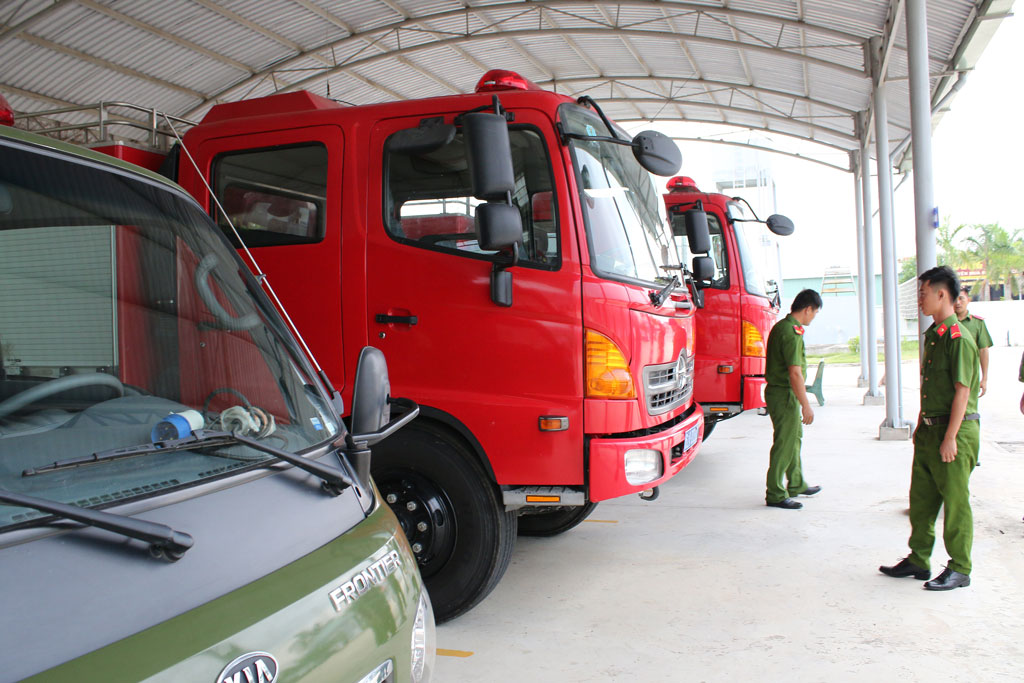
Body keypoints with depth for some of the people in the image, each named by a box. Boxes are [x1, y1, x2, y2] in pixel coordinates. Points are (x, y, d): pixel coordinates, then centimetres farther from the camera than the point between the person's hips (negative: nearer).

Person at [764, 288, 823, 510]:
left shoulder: (781, 326, 12)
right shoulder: (792, 333, -21)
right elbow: (795, 373, -24)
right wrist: (806, 405, -21)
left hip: (776, 390, 11)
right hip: (785, 394, -11)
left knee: (794, 437, 21)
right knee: (784, 444, -4)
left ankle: (796, 484, 35)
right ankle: (775, 494, 2)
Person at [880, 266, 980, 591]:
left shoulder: (959, 338, -16)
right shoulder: (932, 335, 12)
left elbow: (962, 391, -18)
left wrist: (950, 438, -19)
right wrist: (921, 425, 19)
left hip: (955, 431, -9)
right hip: (930, 430, 9)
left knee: (955, 500, 1)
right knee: (921, 497, 13)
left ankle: (959, 569, 13)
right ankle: (918, 560, 24)